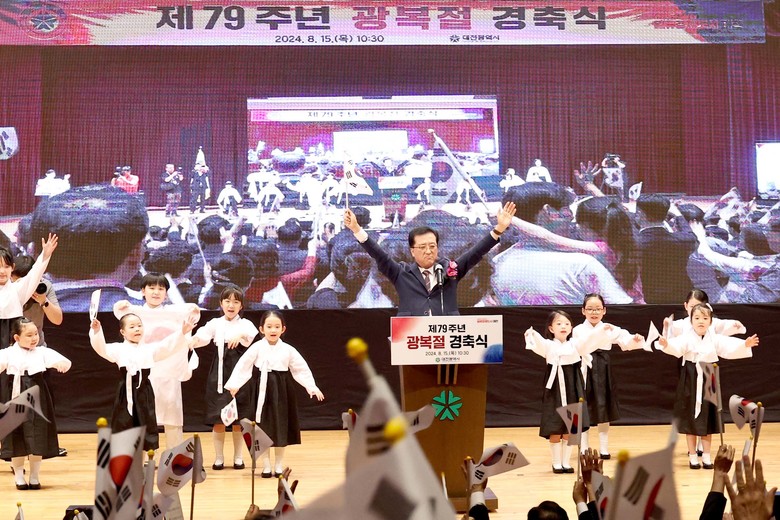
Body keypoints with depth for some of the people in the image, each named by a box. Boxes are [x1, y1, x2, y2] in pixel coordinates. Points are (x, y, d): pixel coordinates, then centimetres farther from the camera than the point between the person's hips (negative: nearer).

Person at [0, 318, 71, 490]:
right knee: (17, 437, 5)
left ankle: (34, 476, 19)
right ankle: (18, 477, 19)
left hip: (36, 397, 1)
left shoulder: (43, 352, 1)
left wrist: (62, 364, -30)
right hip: (15, 396, -1)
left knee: (37, 437, 5)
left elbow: (65, 361, -7)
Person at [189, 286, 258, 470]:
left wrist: (242, 335, -36)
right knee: (217, 416, 0)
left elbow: (257, 337, -16)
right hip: (219, 372, 1)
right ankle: (219, 457, 12)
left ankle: (238, 457, 15)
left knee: (238, 417, 4)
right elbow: (203, 335, -14)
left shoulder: (245, 324, 4)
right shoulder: (215, 323, 6)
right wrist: (193, 340, -36)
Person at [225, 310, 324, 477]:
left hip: (282, 389, 2)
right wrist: (234, 384, -15)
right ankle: (266, 466, 15)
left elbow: (302, 369, 4)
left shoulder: (288, 349, 0)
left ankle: (279, 466, 20)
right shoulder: (257, 347, -5)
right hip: (264, 388, -1)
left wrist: (312, 387, -1)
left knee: (281, 427, 8)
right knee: (264, 427, 3)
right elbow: (243, 366, -6)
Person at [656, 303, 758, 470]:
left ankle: (706, 455, 18)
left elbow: (731, 348, -9)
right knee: (690, 418, 3)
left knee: (708, 418, 8)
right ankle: (692, 456, 14)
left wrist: (745, 345, -27)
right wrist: (666, 345, -50)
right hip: (691, 381, -2)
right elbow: (676, 347, -28)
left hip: (708, 380, 2)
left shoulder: (715, 339, 1)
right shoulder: (686, 339, -9)